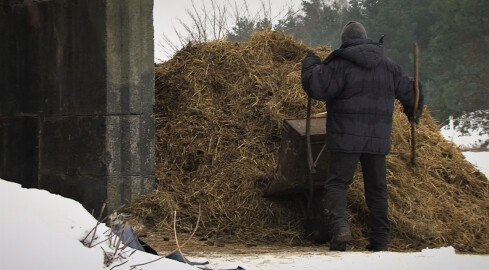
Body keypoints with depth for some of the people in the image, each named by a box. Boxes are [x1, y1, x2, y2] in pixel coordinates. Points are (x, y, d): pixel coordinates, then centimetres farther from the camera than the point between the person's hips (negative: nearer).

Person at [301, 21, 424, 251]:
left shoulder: (340, 64, -8)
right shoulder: (389, 67, 9)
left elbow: (316, 86, -16)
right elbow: (410, 92, 18)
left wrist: (310, 64, 3)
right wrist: (413, 113, 38)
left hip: (346, 139, -4)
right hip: (378, 139, 4)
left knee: (337, 182, 0)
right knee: (377, 189, 12)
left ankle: (339, 226, -25)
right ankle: (380, 242, 14)